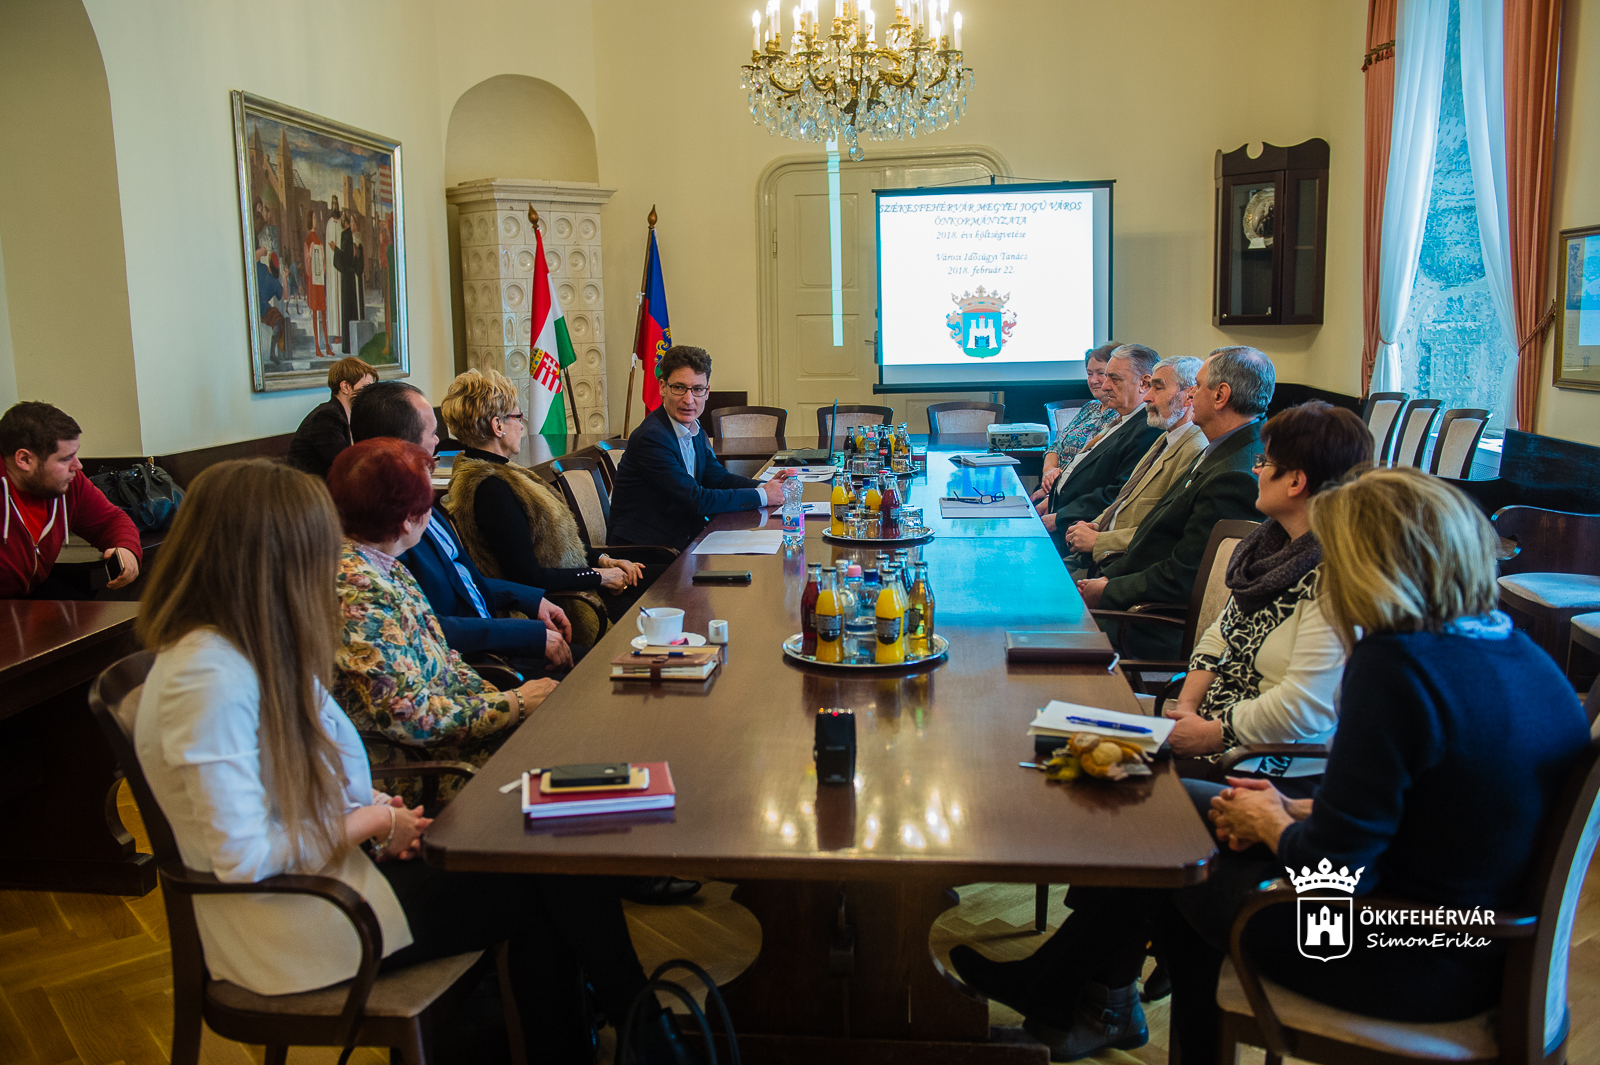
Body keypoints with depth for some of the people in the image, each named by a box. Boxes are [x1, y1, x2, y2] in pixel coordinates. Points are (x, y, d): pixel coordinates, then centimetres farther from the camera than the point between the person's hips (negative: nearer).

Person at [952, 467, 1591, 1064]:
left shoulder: (1396, 667, -26)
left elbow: (1330, 869, -25)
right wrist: (1296, 811, 5)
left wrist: (1269, 823, -5)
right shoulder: (1526, 657, 1)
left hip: (1404, 971, -9)